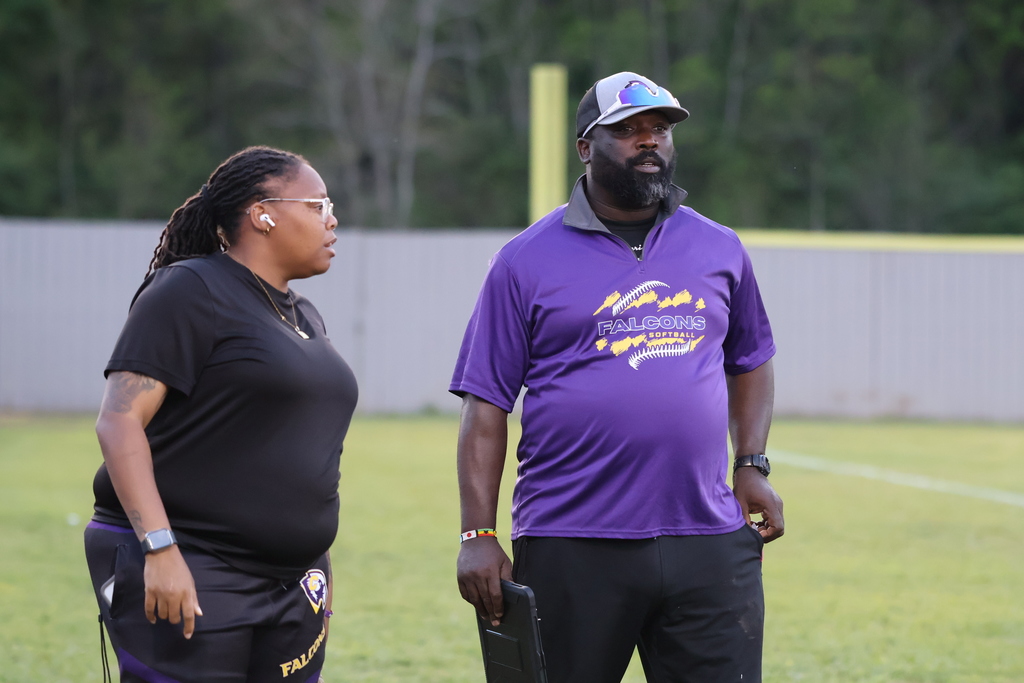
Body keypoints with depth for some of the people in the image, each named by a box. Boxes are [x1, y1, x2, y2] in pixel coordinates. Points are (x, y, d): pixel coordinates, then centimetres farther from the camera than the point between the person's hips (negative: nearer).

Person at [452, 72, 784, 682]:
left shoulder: (720, 250, 12)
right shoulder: (528, 261, 2)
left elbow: (751, 359, 25)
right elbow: (486, 404, 0)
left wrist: (752, 465, 10)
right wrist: (478, 535, -7)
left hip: (709, 545, 3)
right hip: (572, 555, -3)